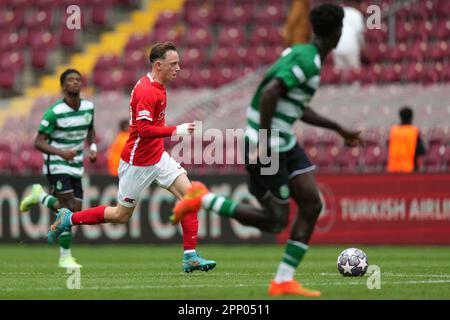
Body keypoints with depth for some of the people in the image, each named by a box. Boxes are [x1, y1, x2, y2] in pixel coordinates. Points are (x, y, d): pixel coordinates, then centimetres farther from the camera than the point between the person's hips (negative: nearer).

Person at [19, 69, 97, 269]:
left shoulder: (88, 107, -1)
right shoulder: (54, 112, -18)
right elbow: (38, 142, -17)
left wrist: (93, 148, 2)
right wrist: (61, 152, -33)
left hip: (76, 166, 6)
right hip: (57, 165, -6)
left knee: (75, 211, 2)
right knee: (69, 209, -16)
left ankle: (40, 196, 28)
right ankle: (65, 258, -5)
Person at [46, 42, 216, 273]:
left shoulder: (157, 86, 8)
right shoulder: (147, 91, -23)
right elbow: (144, 130, -30)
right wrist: (177, 131, -31)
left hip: (158, 157, 9)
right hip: (138, 162, -9)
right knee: (121, 215, 4)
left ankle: (190, 257, -6)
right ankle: (68, 219, 22)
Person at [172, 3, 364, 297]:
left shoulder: (305, 56, 13)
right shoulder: (307, 60, -19)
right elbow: (269, 92, -30)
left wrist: (340, 130, 29)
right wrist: (264, 144, -28)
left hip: (285, 143, 10)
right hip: (267, 146, -10)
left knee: (313, 205, 2)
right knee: (275, 223, -2)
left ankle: (284, 281, 4)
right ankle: (203, 200, 4)